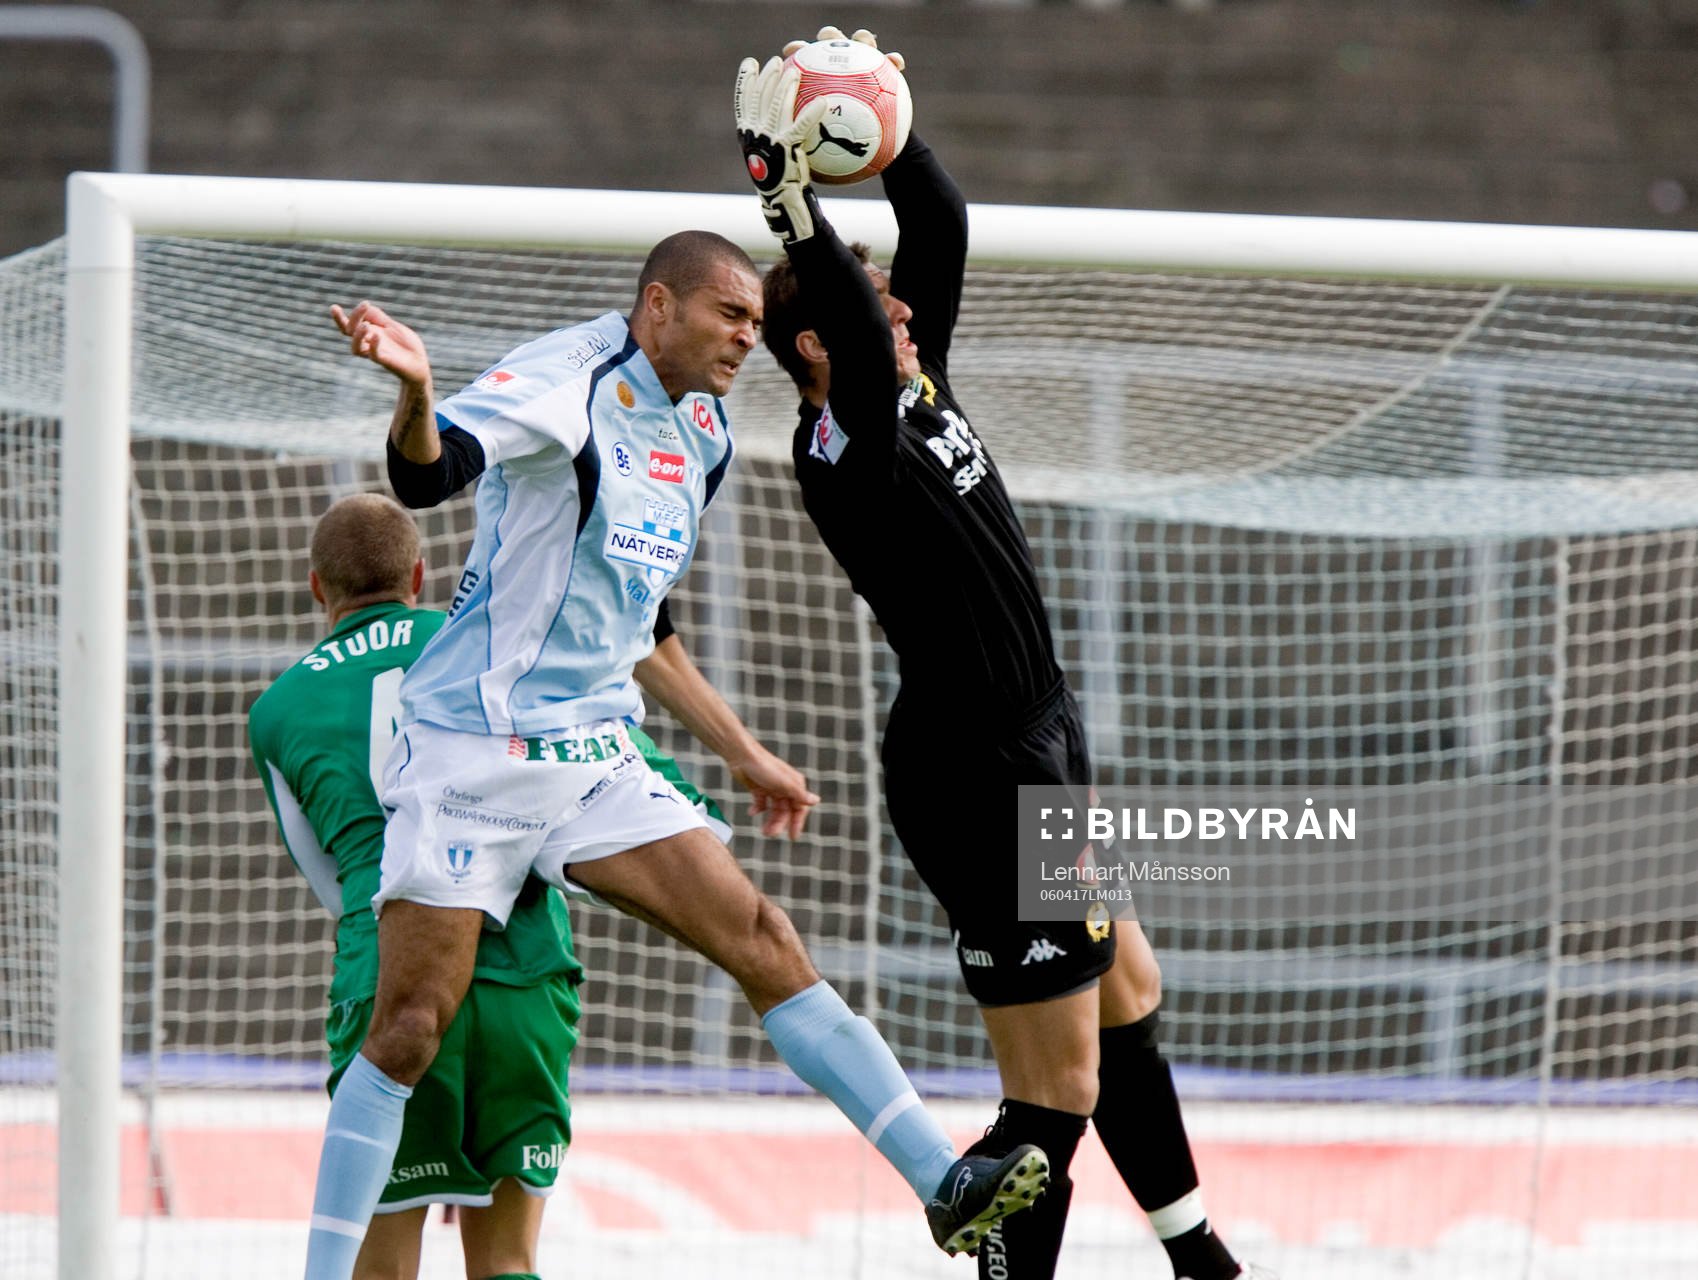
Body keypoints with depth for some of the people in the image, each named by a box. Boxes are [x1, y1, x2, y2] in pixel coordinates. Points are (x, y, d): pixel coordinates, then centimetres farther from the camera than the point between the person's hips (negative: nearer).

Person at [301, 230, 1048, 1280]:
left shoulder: (702, 438, 13)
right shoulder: (568, 383, -11)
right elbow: (427, 474, -28)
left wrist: (744, 755, 29)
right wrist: (415, 393, -50)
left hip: (597, 758, 7)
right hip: (476, 750, -7)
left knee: (763, 940, -3)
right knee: (409, 1029, -8)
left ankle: (943, 1181, -5)